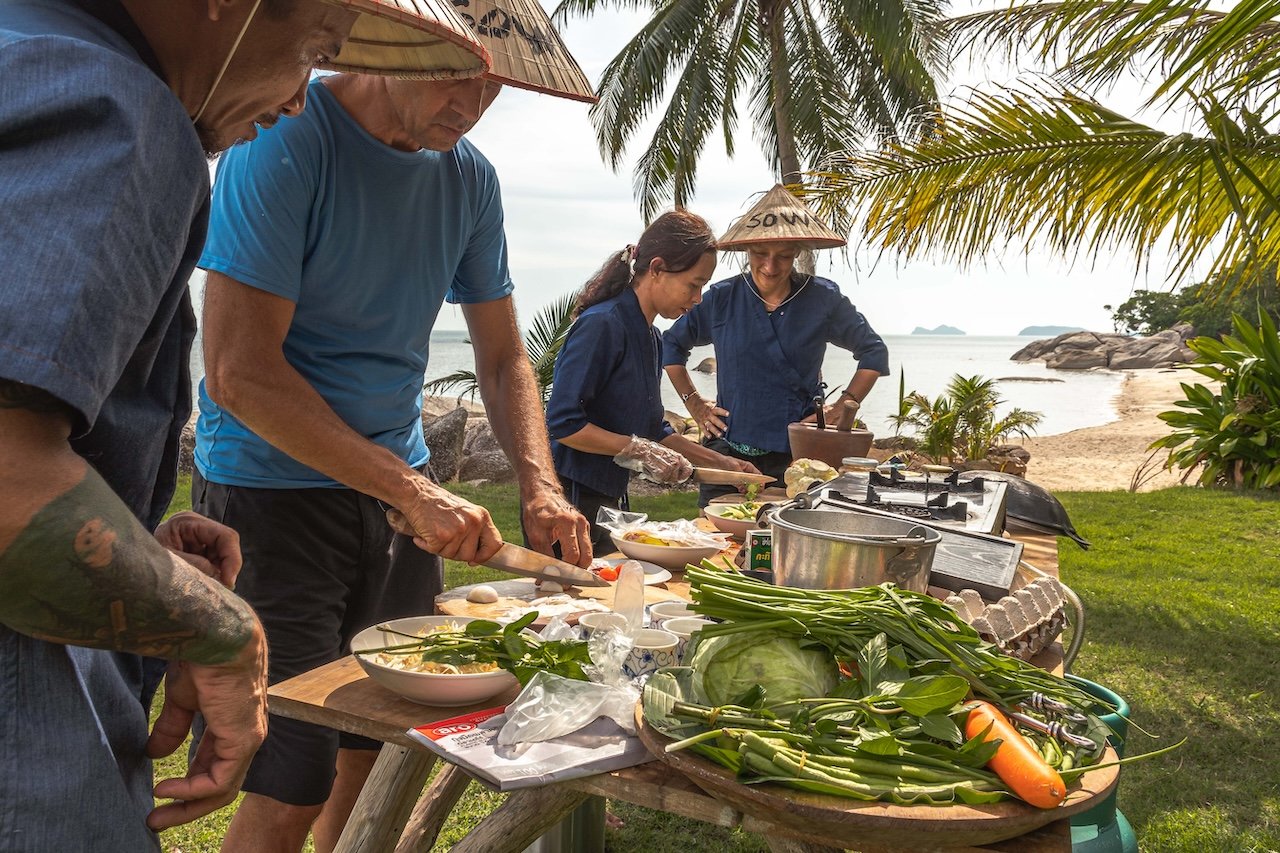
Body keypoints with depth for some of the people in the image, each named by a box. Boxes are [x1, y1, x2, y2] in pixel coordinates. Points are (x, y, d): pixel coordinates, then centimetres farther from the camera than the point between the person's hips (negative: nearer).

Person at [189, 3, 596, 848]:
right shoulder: (285, 142, -16)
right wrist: (413, 491, -23)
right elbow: (239, 372, -21)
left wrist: (541, 485, -7)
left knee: (381, 750, 15)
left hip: (399, 486, 6)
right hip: (272, 486, -6)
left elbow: (504, 359, 8)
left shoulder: (469, 176, 4)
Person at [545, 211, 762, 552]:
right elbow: (563, 423, -22)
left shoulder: (652, 339, 12)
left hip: (611, 498, 9)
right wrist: (640, 451, -19)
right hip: (571, 498, -9)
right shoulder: (601, 325, -17)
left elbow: (653, 431, 19)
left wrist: (720, 461, 14)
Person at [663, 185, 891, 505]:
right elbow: (671, 344, 15)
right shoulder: (721, 299, 1)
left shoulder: (823, 299, -1)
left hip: (797, 457, -1)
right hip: (728, 452, 1)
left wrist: (843, 407, 2)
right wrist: (694, 403, 7)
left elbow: (874, 352, 11)